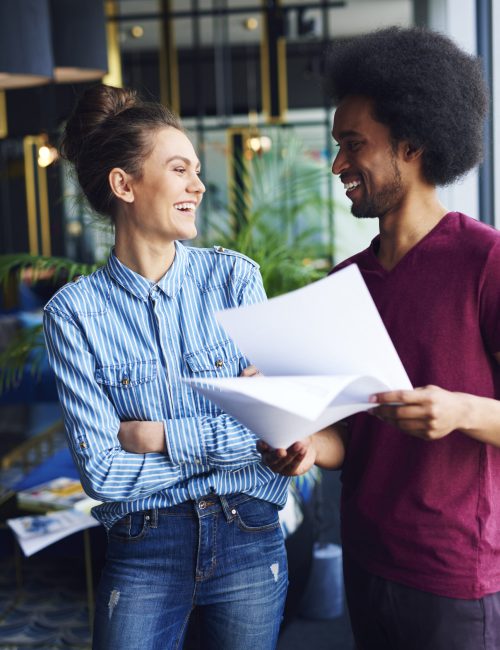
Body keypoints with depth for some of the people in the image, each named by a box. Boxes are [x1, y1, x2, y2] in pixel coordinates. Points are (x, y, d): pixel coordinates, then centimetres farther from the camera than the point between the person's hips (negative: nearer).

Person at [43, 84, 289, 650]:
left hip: (249, 541, 2)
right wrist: (225, 437, -12)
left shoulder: (235, 276, -3)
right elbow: (102, 472, -13)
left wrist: (159, 436, -13)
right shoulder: (74, 311, -8)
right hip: (142, 552, -1)